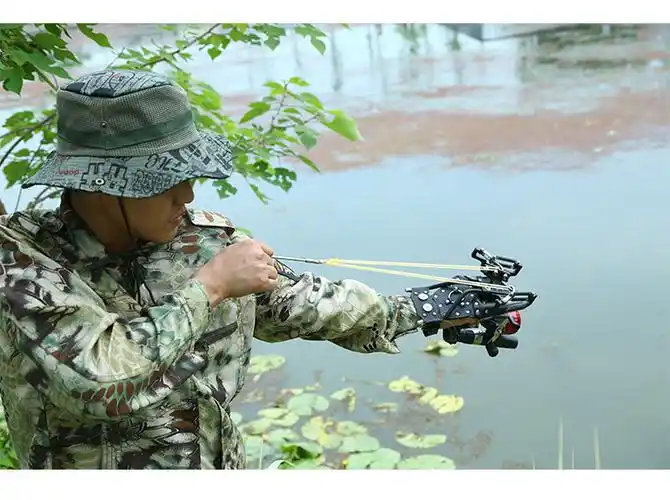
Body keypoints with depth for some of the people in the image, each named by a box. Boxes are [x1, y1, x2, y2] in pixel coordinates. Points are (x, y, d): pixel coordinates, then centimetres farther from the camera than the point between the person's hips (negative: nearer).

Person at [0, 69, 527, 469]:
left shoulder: (206, 238, -6)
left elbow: (304, 302, 5)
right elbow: (98, 382, -33)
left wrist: (419, 311, 10)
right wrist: (207, 285, -26)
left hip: (223, 465, 4)